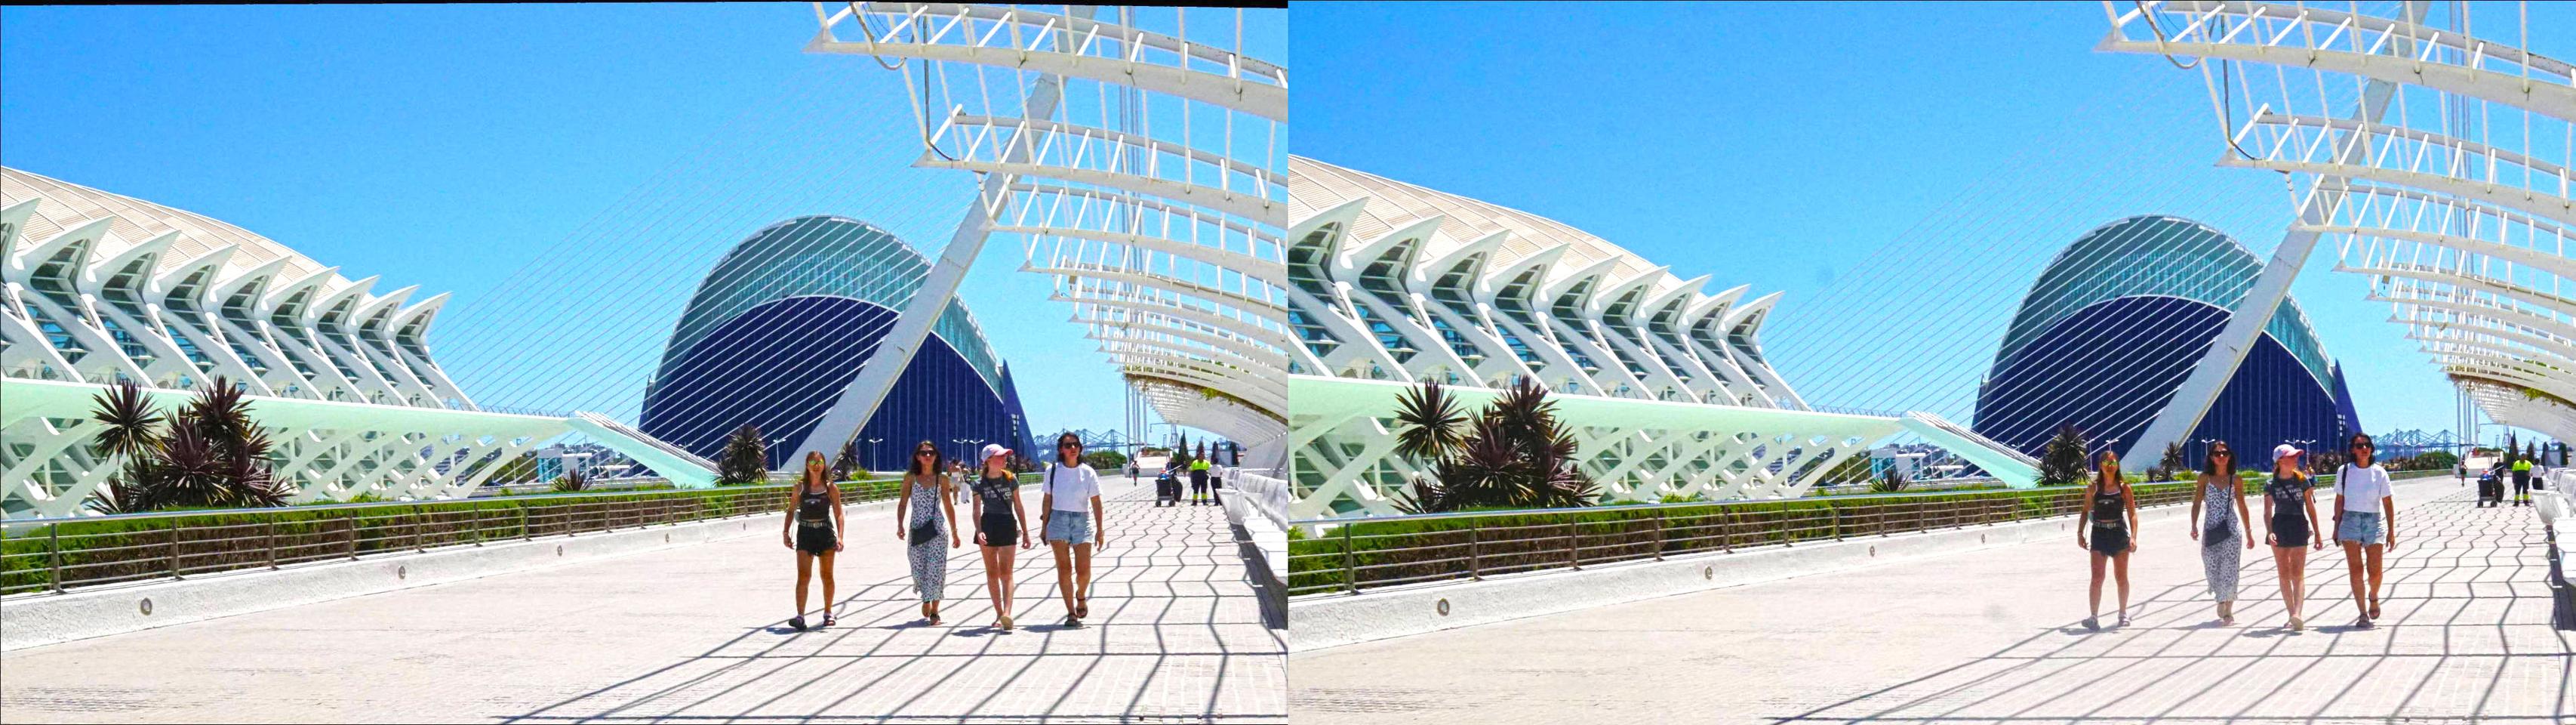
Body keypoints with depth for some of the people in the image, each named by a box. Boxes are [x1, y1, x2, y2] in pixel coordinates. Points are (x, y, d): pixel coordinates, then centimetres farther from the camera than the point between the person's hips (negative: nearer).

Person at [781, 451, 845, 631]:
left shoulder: (831, 488, 0)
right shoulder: (800, 486, 4)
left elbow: (838, 514, -1)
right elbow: (791, 510, 13)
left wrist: (840, 537, -13)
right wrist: (786, 532, 5)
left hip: (826, 534, 0)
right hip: (805, 534, 0)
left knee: (827, 576, 8)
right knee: (803, 576, -9)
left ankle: (828, 613, 22)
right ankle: (800, 616, -14)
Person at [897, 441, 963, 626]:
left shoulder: (942, 479, 6)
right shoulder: (911, 477, 4)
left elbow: (948, 506, 13)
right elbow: (903, 503, 1)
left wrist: (954, 533, 15)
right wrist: (900, 525, -14)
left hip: (937, 530, -1)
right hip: (916, 530, 1)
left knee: (935, 569, -9)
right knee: (919, 569, 3)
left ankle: (934, 612, -3)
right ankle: (926, 602, 28)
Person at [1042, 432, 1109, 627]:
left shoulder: (1088, 472, 2)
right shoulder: (1052, 470, 4)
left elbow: (1096, 502, 2)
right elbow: (1047, 500, 9)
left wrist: (1100, 529, -1)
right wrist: (1045, 527, 7)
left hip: (1082, 521, 0)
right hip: (1058, 520, 0)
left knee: (1083, 570, -7)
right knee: (1064, 569, -6)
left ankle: (1081, 597, 25)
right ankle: (1071, 613, -2)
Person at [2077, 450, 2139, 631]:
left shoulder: (2123, 487, -1)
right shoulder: (2093, 488, 3)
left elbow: (2132, 514, -2)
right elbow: (2086, 511, 10)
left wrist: (2133, 537, -12)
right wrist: (2080, 533, 2)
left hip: (2120, 534, 0)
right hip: (2099, 535, 0)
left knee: (2122, 577, 9)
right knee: (2097, 578, -6)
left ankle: (2123, 613, 24)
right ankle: (2094, 617, -8)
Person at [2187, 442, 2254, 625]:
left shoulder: (2235, 480, 5)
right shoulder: (2205, 478, 4)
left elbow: (2242, 507, 12)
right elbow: (2197, 502, 0)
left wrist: (2248, 534, 15)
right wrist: (2194, 526, -14)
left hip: (2231, 529, -1)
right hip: (2211, 529, 1)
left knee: (2229, 569, -7)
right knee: (2212, 568, 3)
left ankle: (2228, 610, -3)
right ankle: (2221, 601, 25)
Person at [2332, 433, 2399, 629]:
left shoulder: (2379, 473, 1)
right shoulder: (2344, 472, 3)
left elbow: (2388, 503, 2)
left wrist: (2391, 532, -1)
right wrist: (2336, 527, 7)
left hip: (2374, 522, 0)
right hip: (2350, 521, 0)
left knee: (2375, 571, -4)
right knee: (2355, 569, -6)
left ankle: (2373, 597, 30)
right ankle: (2363, 614, -3)